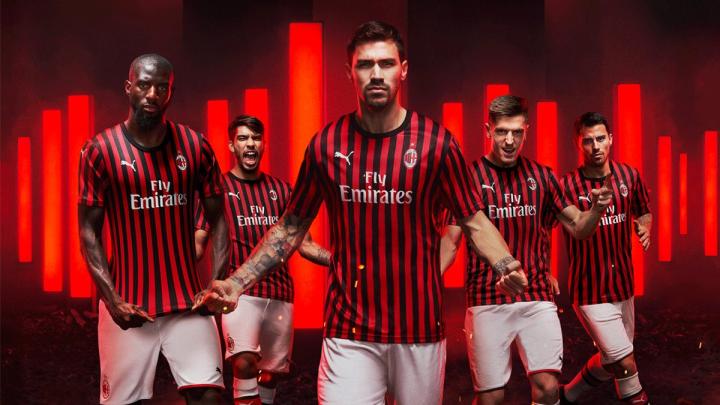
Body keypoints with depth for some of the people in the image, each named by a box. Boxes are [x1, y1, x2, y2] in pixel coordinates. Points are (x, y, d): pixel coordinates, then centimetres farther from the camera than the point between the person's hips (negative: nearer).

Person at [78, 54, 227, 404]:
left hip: (188, 301, 1)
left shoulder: (195, 146, 3)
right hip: (127, 305, -1)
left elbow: (217, 220, 7)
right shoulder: (101, 150, -2)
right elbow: (89, 231, -1)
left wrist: (217, 282, -7)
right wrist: (111, 297, -12)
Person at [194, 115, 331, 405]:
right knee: (244, 362, -24)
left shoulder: (281, 190, 11)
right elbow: (198, 242, -2)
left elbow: (304, 244, 11)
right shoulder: (218, 189, 2)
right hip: (239, 291, -4)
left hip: (280, 293, 4)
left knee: (273, 370, 11)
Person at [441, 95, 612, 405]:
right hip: (487, 301, -2)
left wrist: (596, 210, -12)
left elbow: (579, 229, 10)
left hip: (538, 298, 2)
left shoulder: (541, 176, 6)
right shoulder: (470, 177, -3)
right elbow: (450, 241, -5)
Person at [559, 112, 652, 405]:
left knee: (611, 360, 20)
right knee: (626, 363, -7)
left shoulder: (629, 176, -1)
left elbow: (643, 213, 17)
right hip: (590, 292, -6)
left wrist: (644, 228, -5)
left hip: (624, 285, 6)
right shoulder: (567, 186, -16)